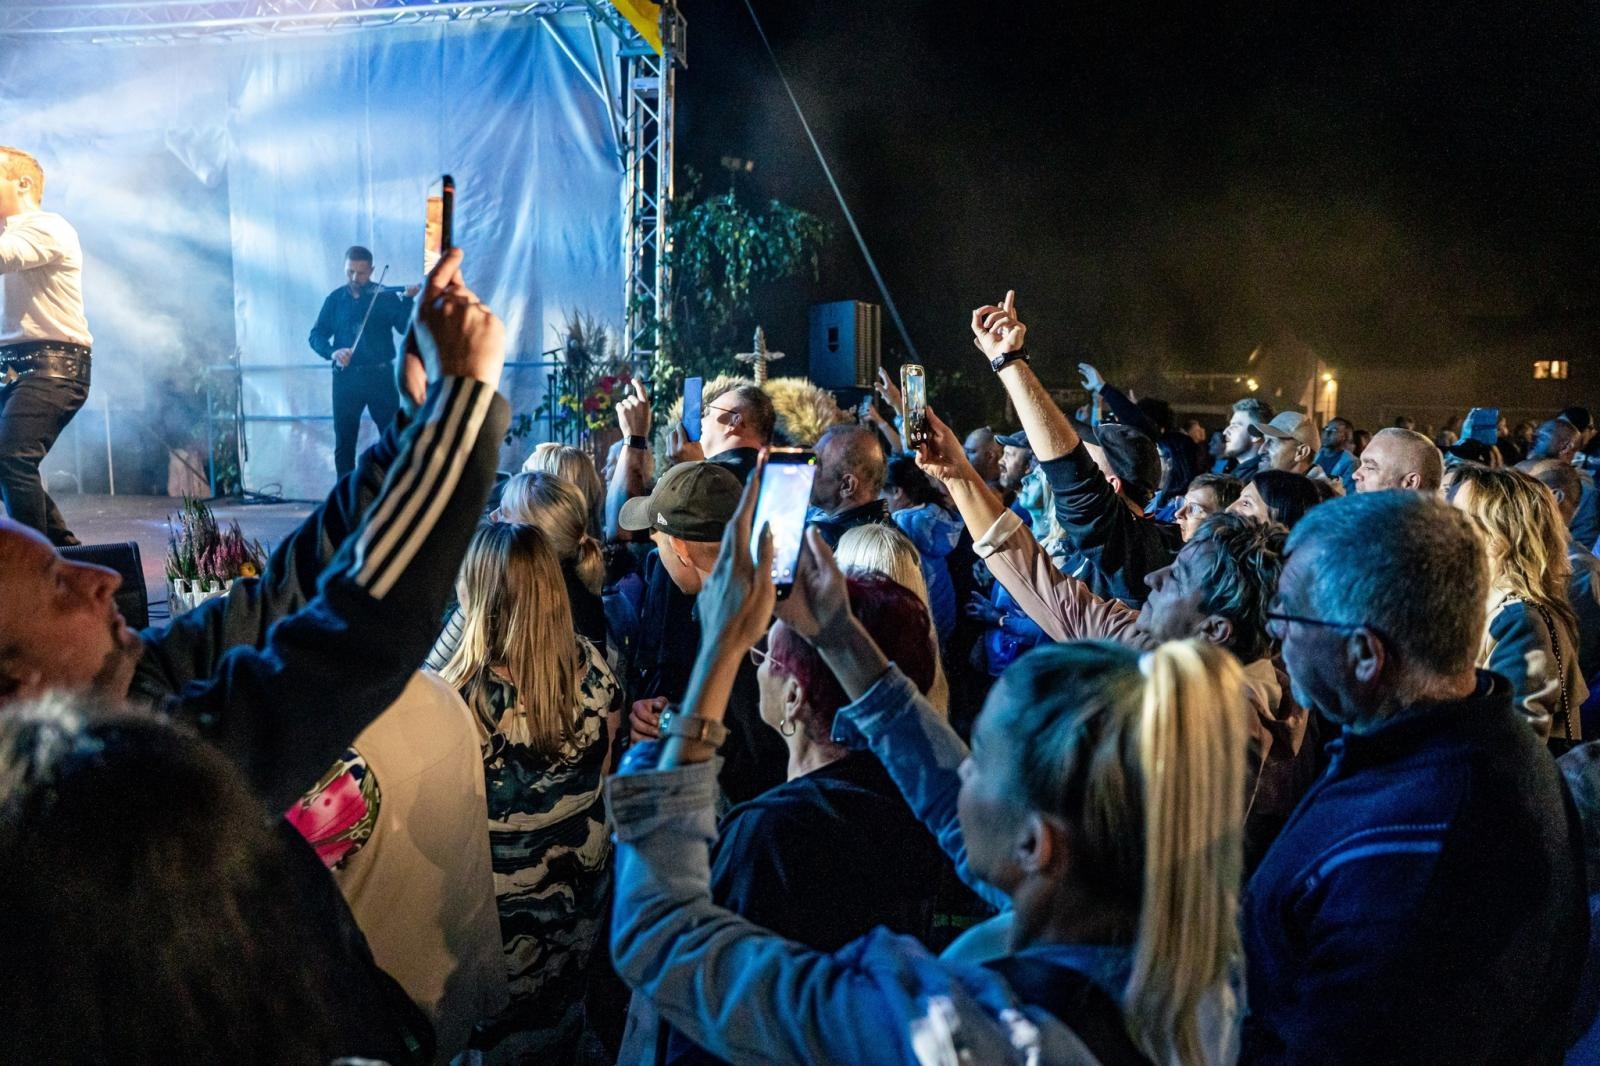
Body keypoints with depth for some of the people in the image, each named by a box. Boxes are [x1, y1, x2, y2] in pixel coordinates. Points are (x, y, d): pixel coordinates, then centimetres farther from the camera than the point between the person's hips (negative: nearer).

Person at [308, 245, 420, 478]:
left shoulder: (386, 296, -1)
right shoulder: (335, 299, 7)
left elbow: (407, 328, -13)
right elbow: (316, 335, 5)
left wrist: (408, 300, -30)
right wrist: (332, 352, -15)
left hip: (380, 376, -2)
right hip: (346, 378, 2)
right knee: (344, 442, 7)